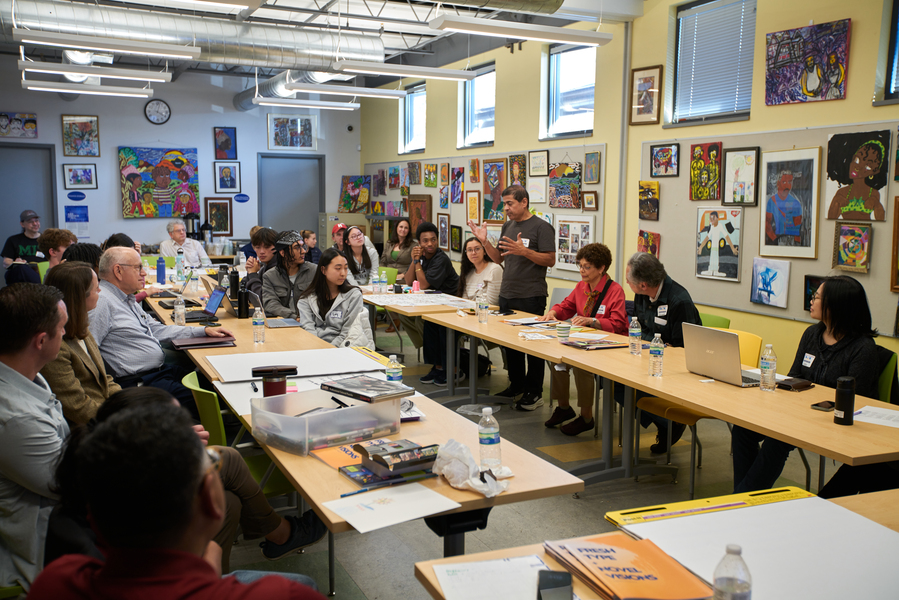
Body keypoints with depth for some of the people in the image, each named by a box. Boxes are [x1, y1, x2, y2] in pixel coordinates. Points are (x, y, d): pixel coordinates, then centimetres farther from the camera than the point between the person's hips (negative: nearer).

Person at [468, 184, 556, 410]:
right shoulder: (508, 226, 14)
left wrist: (524, 251, -25)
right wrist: (484, 241, 3)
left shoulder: (541, 227, -8)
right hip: (507, 296, 8)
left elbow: (550, 260, -14)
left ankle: (534, 392, 9)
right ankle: (516, 385, 28)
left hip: (531, 298, -7)